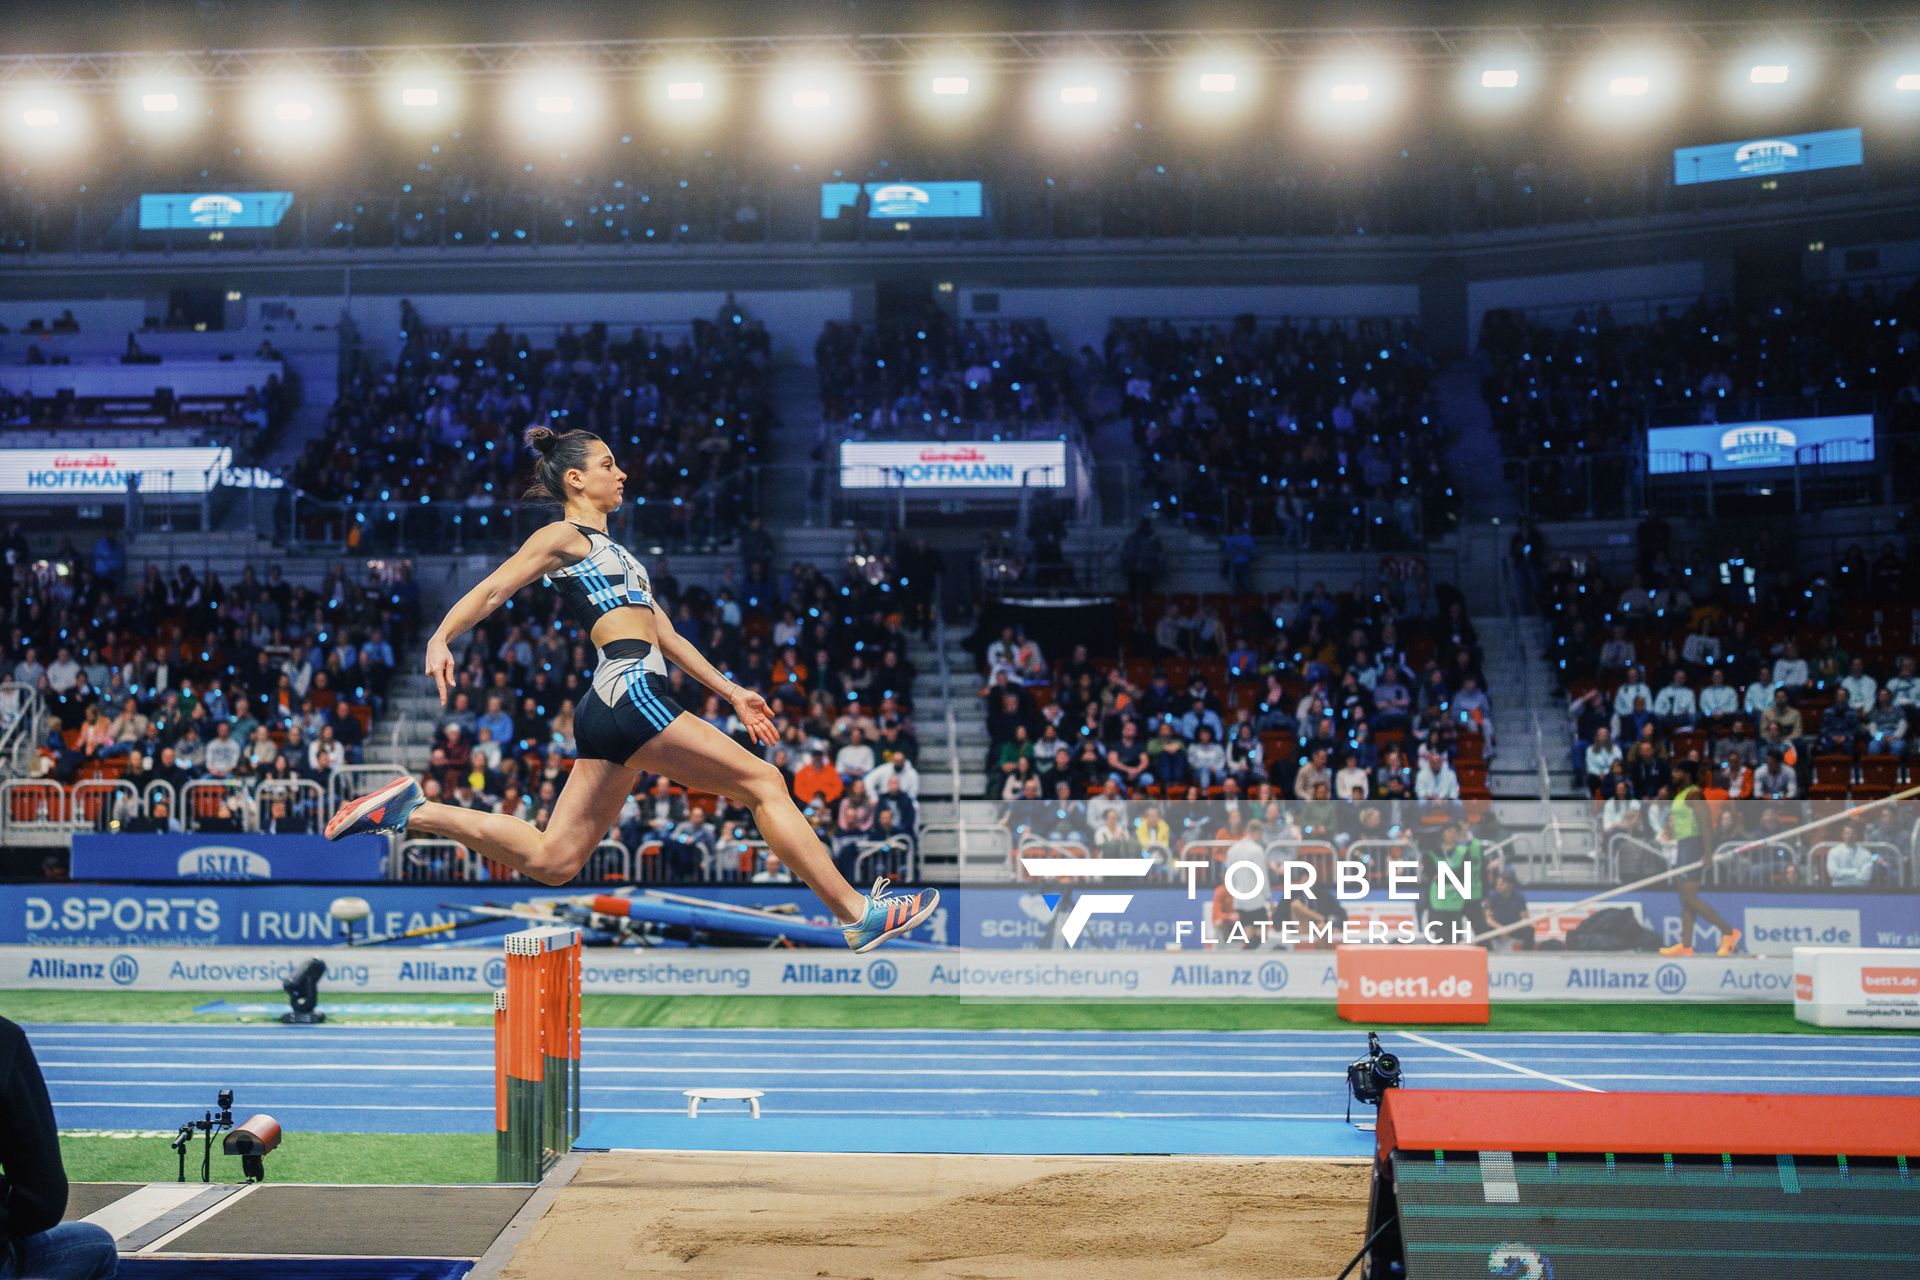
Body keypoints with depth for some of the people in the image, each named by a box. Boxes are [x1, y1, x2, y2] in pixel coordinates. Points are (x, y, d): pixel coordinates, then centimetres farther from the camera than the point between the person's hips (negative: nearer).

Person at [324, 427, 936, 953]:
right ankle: (858, 914, -7)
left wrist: (731, 692, 26)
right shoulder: (564, 536, 4)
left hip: (612, 712, 9)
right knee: (764, 782, -8)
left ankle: (410, 810, 12)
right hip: (628, 692, -9)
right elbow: (492, 588, -7)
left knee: (550, 859, 7)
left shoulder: (610, 552, 29)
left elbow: (666, 634, 29)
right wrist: (440, 638, -24)